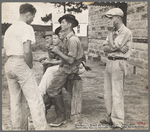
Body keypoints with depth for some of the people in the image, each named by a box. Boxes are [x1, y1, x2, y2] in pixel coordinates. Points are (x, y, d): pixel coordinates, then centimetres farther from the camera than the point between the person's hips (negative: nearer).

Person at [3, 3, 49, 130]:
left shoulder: (9, 29, 20)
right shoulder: (27, 28, -7)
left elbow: (7, 50, 19)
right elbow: (27, 51, -20)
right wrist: (30, 65, -5)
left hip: (8, 64, 9)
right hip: (21, 64, -8)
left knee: (16, 101, 14)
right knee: (35, 100, -6)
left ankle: (19, 128, 23)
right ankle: (42, 128, -5)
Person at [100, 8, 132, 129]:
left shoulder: (125, 32, -9)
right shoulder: (113, 31, 18)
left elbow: (113, 46, -18)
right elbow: (105, 48, 7)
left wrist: (110, 32, -5)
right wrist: (119, 49, -10)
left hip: (119, 63, -9)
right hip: (109, 62, 9)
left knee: (117, 94, -7)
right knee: (108, 93, 13)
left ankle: (118, 122, 2)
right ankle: (110, 118, 25)